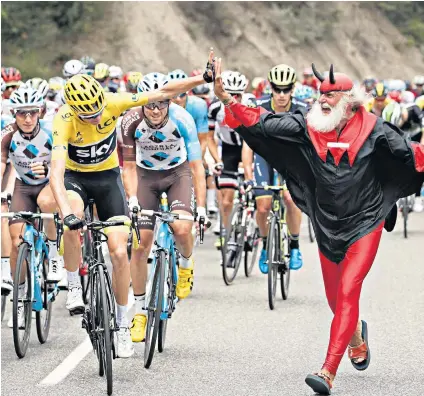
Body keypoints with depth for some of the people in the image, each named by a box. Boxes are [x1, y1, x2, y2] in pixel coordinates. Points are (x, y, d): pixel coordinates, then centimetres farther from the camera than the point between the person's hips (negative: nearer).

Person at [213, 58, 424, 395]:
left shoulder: (372, 129, -11)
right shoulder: (307, 126, -6)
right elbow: (262, 124, -12)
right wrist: (226, 99, -23)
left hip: (364, 224, -4)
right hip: (327, 226, 4)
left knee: (347, 294, -16)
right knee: (335, 299, 17)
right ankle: (356, 334, 52)